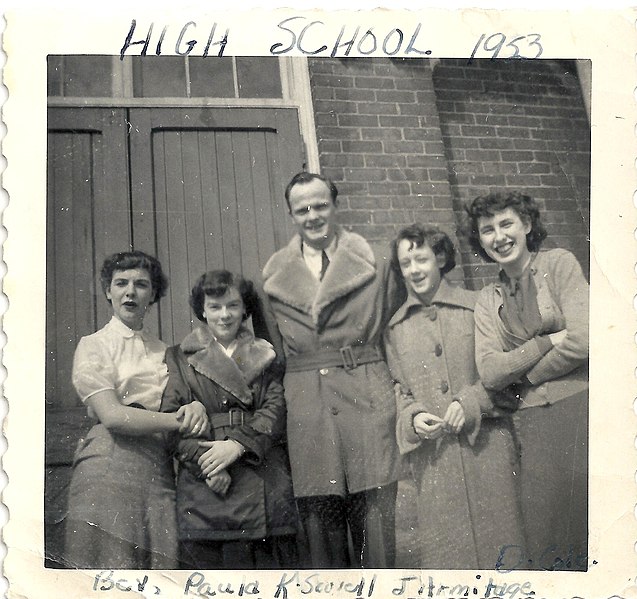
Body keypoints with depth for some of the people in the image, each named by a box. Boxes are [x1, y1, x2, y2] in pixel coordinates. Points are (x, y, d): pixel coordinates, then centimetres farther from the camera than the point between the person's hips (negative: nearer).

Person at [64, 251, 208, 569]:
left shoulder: (163, 351, 18)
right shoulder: (93, 345, 5)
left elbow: (188, 394, 11)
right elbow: (112, 415, -8)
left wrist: (197, 407, -13)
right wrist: (181, 421, -14)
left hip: (161, 471, 4)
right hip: (112, 471, -4)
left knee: (163, 563, -1)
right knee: (112, 565, -5)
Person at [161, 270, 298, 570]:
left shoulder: (266, 356, 16)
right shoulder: (179, 357, 12)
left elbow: (277, 409, 3)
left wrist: (238, 444, -13)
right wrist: (204, 463, -12)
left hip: (265, 485, 1)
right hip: (204, 486, -1)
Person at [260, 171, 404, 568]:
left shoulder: (374, 259, 7)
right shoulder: (274, 272, 12)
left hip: (367, 395, -1)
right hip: (305, 401, 2)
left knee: (374, 514, 0)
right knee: (319, 516, 5)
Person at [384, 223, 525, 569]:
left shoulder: (476, 307, 2)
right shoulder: (394, 328, 9)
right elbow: (398, 388, 13)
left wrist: (471, 402, -11)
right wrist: (413, 416, -6)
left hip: (485, 442, -1)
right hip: (432, 452, 2)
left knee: (495, 527, 4)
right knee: (445, 545, 5)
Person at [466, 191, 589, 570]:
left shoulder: (558, 263, 1)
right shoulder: (489, 300, 12)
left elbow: (583, 340, -11)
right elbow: (490, 373, 0)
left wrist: (524, 374, 0)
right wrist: (549, 341, -10)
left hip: (581, 407, -3)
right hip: (535, 422, 3)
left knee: (583, 522, 0)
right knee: (546, 540, 5)